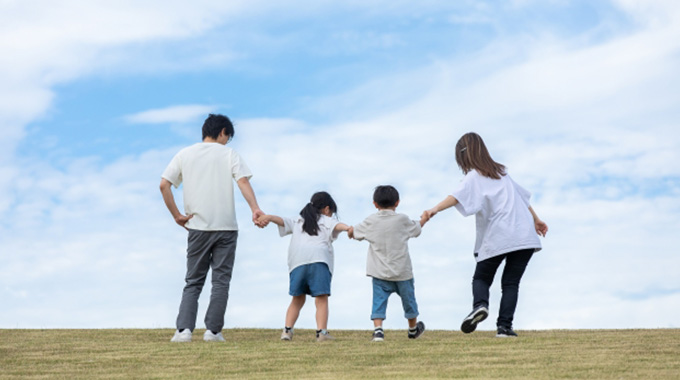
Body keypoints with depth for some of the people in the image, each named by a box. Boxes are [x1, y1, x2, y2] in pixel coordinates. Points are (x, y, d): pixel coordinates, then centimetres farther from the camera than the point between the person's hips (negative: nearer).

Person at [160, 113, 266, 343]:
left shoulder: (184, 154, 11)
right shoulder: (229, 154, 4)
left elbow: (164, 185, 1)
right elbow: (243, 181, -12)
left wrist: (176, 215, 4)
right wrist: (255, 209, -21)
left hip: (197, 228, 2)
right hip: (226, 227, -2)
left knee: (193, 282, 9)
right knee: (221, 281, 6)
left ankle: (184, 329, -5)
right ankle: (213, 330, 1)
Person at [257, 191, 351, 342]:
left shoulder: (298, 222, 33)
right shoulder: (326, 221, 21)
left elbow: (282, 221, 17)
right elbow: (336, 225, 0)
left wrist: (268, 217, 1)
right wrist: (348, 228, -18)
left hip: (297, 262, 3)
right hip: (319, 260, -3)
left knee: (298, 299, 14)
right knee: (321, 298, -6)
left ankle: (287, 329, 3)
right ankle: (322, 331, -18)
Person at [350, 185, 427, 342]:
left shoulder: (370, 222, -3)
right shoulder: (402, 220, -4)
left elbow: (353, 233, 11)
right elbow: (417, 229, 15)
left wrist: (350, 231, 35)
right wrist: (424, 219, 36)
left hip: (380, 272, 0)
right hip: (402, 270, 0)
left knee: (379, 300, -1)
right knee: (408, 298, 18)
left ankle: (378, 329, -20)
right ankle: (413, 329, 35)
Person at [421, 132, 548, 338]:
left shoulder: (474, 177, 0)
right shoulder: (501, 172, 21)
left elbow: (457, 197, -19)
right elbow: (522, 196, 28)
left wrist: (434, 210, -31)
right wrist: (536, 219, 38)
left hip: (497, 238, -5)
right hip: (525, 234, 5)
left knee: (481, 278, 11)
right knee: (511, 282, 7)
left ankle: (480, 304, -17)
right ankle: (504, 326, -4)